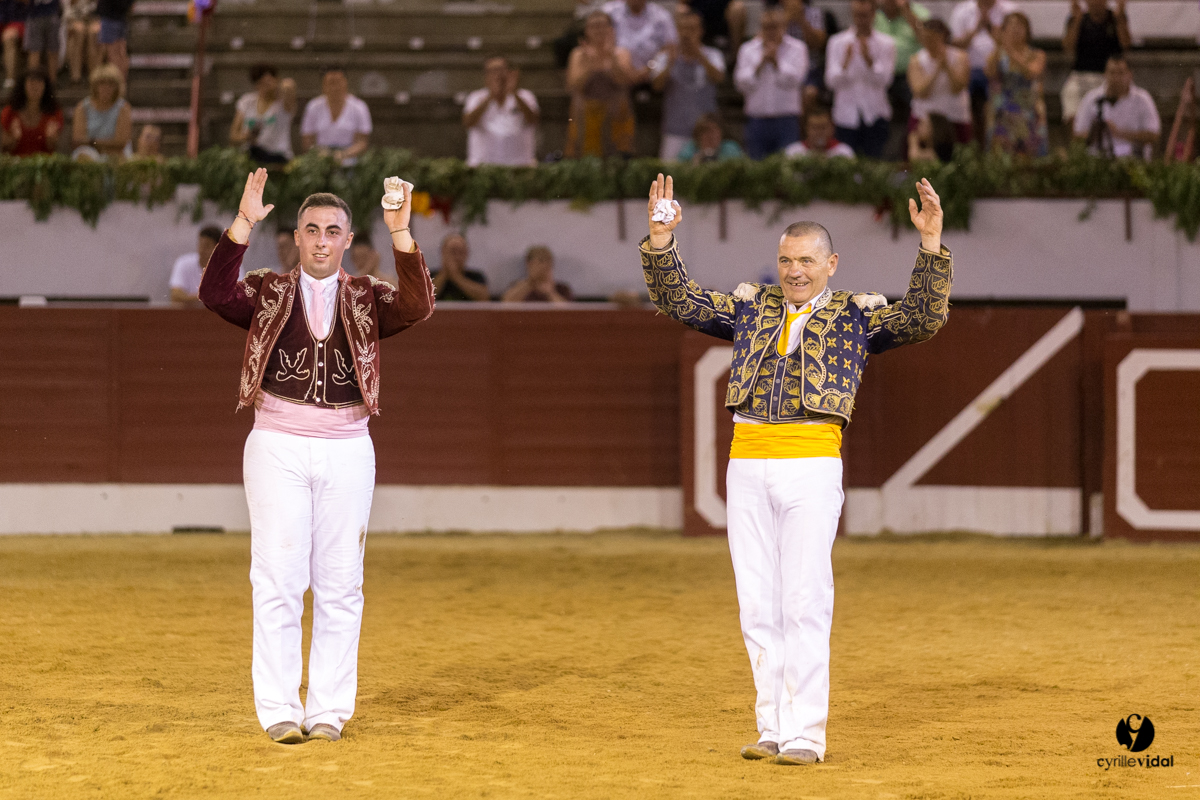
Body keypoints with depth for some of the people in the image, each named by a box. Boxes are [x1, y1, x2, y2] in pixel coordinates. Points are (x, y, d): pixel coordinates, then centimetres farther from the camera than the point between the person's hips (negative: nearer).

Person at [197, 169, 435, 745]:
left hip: (347, 449, 1)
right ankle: (279, 710, -1)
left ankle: (330, 710, 9)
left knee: (340, 583, 3)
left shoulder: (367, 300, 9)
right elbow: (216, 294, -12)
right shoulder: (268, 293, 7)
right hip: (277, 444, -1)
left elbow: (417, 307, -11)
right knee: (278, 579, -4)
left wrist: (400, 232, -20)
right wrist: (244, 223, -22)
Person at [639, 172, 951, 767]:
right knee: (758, 606, 5)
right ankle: (773, 728, 12)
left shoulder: (857, 316, 8)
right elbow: (680, 302, 14)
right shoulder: (751, 308, 17)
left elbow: (924, 318, -6)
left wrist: (931, 246, -18)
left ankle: (805, 734, -6)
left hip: (811, 465, -4)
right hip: (747, 466, 4)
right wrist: (662, 243, -2)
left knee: (805, 603, -8)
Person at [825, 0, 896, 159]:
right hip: (847, 114, 1)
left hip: (875, 115, 0)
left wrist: (869, 60, -23)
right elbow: (832, 81, -4)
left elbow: (883, 79, -7)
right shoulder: (837, 42, 6)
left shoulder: (886, 43, 4)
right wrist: (845, 64, -23)